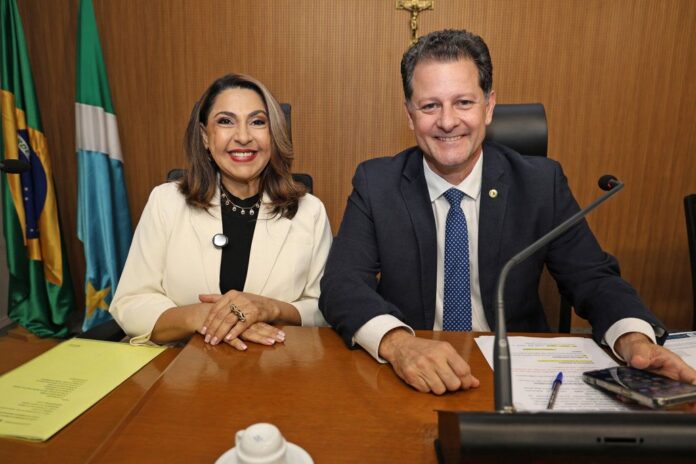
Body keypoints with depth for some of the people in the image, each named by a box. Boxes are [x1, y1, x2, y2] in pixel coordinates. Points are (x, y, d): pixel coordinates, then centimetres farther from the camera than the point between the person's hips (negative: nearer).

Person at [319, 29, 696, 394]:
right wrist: (397, 342, -33)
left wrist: (636, 340, -22)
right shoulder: (376, 184, -5)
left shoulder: (541, 184, -2)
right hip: (410, 382, 0)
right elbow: (341, 283, -14)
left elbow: (593, 280, -1)